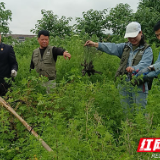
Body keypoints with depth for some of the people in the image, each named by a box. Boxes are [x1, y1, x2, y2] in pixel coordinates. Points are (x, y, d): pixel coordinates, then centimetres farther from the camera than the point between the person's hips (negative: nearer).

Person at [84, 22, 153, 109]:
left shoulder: (147, 50, -1)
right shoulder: (125, 47, 11)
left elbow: (144, 65, -18)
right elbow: (113, 48, -6)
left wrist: (134, 68, -40)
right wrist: (95, 44, -21)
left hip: (139, 87, -4)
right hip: (124, 86, 4)